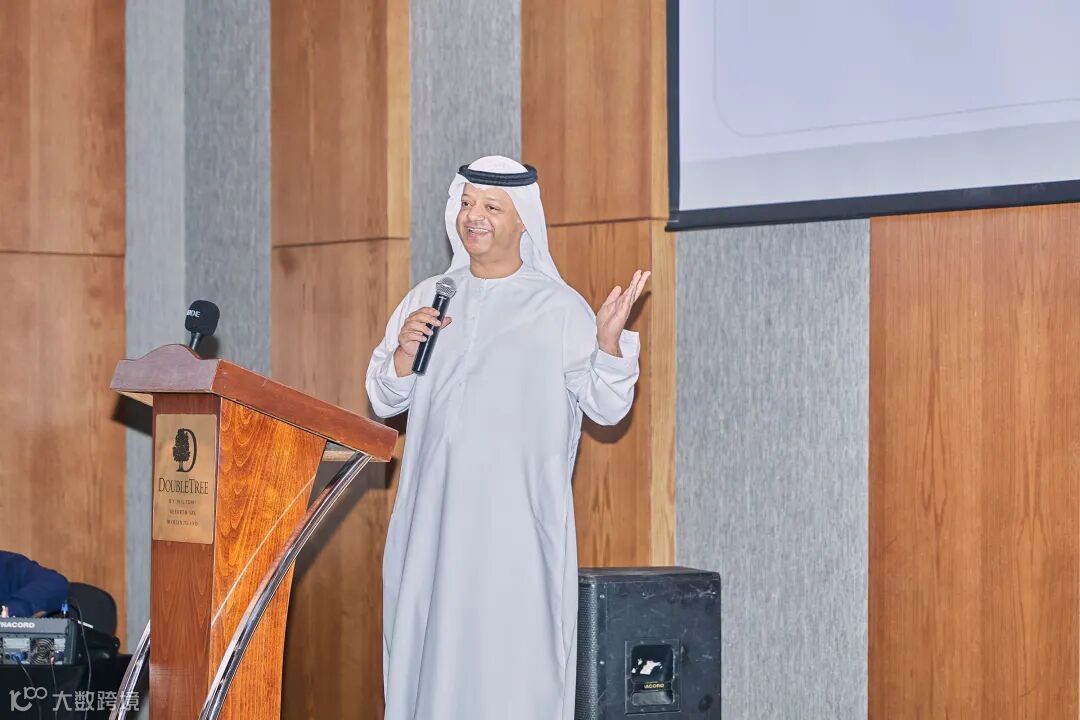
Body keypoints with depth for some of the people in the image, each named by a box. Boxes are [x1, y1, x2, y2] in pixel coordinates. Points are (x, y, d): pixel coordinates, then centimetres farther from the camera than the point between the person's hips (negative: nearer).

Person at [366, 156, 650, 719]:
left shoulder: (560, 308, 1)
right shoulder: (428, 298, 13)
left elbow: (605, 406, -4)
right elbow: (384, 400, 13)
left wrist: (608, 340, -22)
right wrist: (404, 350, -7)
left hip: (516, 521, -4)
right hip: (433, 517, 4)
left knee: (509, 660, -6)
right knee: (428, 649, 4)